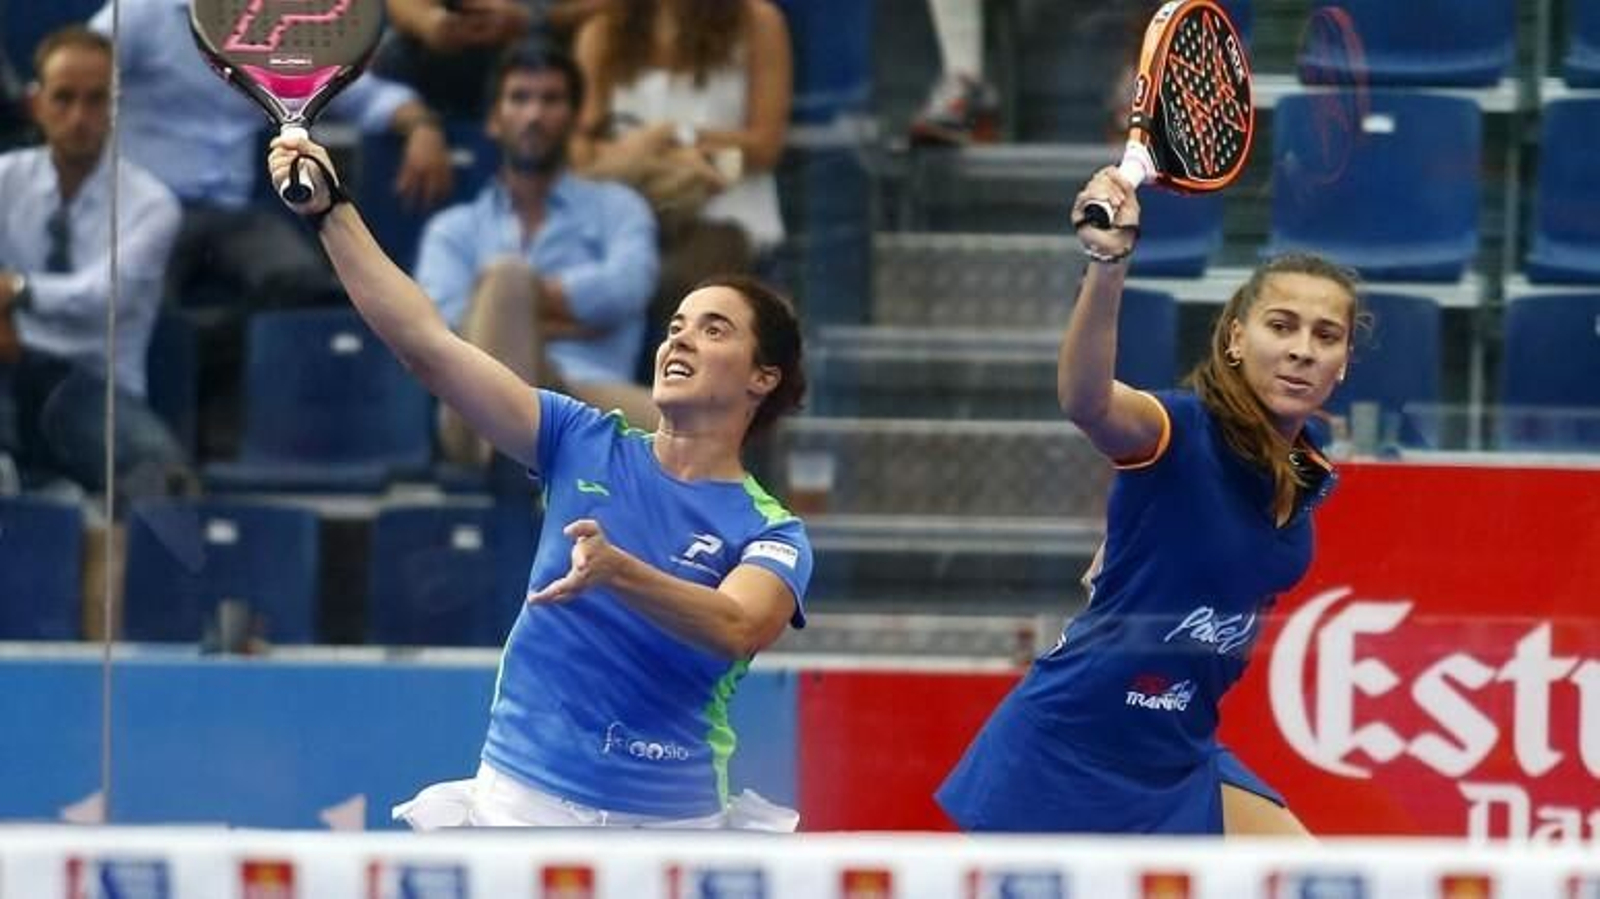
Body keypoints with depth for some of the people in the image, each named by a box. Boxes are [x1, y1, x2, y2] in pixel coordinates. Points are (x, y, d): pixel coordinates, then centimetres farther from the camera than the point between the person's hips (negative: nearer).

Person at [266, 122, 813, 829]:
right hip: (521, 799, 2)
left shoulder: (771, 533, -2)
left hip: (672, 821, -2)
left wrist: (616, 572, -40)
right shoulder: (587, 446, 6)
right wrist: (330, 211, -9)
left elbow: (737, 630, -24)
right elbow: (428, 344, 0)